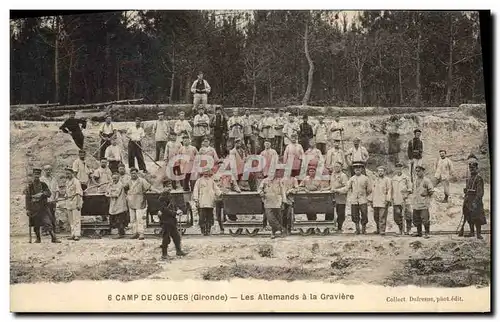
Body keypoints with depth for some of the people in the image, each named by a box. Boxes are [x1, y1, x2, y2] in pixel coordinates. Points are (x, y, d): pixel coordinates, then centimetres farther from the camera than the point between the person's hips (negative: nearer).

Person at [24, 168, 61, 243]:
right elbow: (27, 198, -1)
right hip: (34, 208, 0)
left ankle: (53, 238, -12)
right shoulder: (29, 186, 1)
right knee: (36, 224, 6)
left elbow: (49, 193, 2)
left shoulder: (43, 184, 7)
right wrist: (27, 209, -6)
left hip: (43, 207, 0)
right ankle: (38, 238, 20)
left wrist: (42, 194, -18)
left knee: (48, 222, -9)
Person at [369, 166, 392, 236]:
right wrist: (370, 200, 16)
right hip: (375, 202, 5)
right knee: (376, 217, 10)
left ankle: (382, 230, -5)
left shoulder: (387, 180, 1)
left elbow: (389, 190, -5)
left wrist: (387, 200, -14)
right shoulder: (375, 180, 17)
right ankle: (378, 229, 25)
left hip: (383, 201, -5)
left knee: (382, 216, -8)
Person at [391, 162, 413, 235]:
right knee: (397, 217, 2)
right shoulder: (393, 178, 13)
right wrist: (392, 198, 15)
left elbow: (410, 189, 2)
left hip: (404, 200, -3)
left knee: (407, 215, -6)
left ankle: (408, 230, 5)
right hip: (396, 201, 3)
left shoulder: (406, 178, 3)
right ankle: (401, 229, 18)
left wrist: (406, 195, -11)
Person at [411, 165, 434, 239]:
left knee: (425, 219, -8)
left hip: (424, 204, -7)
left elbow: (431, 191, -6)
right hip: (416, 204, 7)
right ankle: (419, 232, 26)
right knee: (416, 219, 13)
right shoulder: (415, 180, 13)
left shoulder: (426, 180, -8)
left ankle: (427, 233, 2)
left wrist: (426, 194, -13)